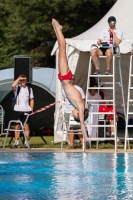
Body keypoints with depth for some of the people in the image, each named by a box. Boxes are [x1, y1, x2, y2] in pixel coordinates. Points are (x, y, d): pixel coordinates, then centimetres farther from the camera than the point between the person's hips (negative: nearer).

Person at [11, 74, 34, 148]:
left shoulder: (29, 89, 9)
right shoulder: (17, 88, 4)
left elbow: (31, 100, 10)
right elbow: (13, 85, -20)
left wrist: (31, 109, 2)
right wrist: (18, 79, -9)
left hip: (26, 110, 0)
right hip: (18, 110, 0)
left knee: (26, 126, -2)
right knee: (17, 126, 2)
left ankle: (26, 142, 0)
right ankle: (16, 143, 5)